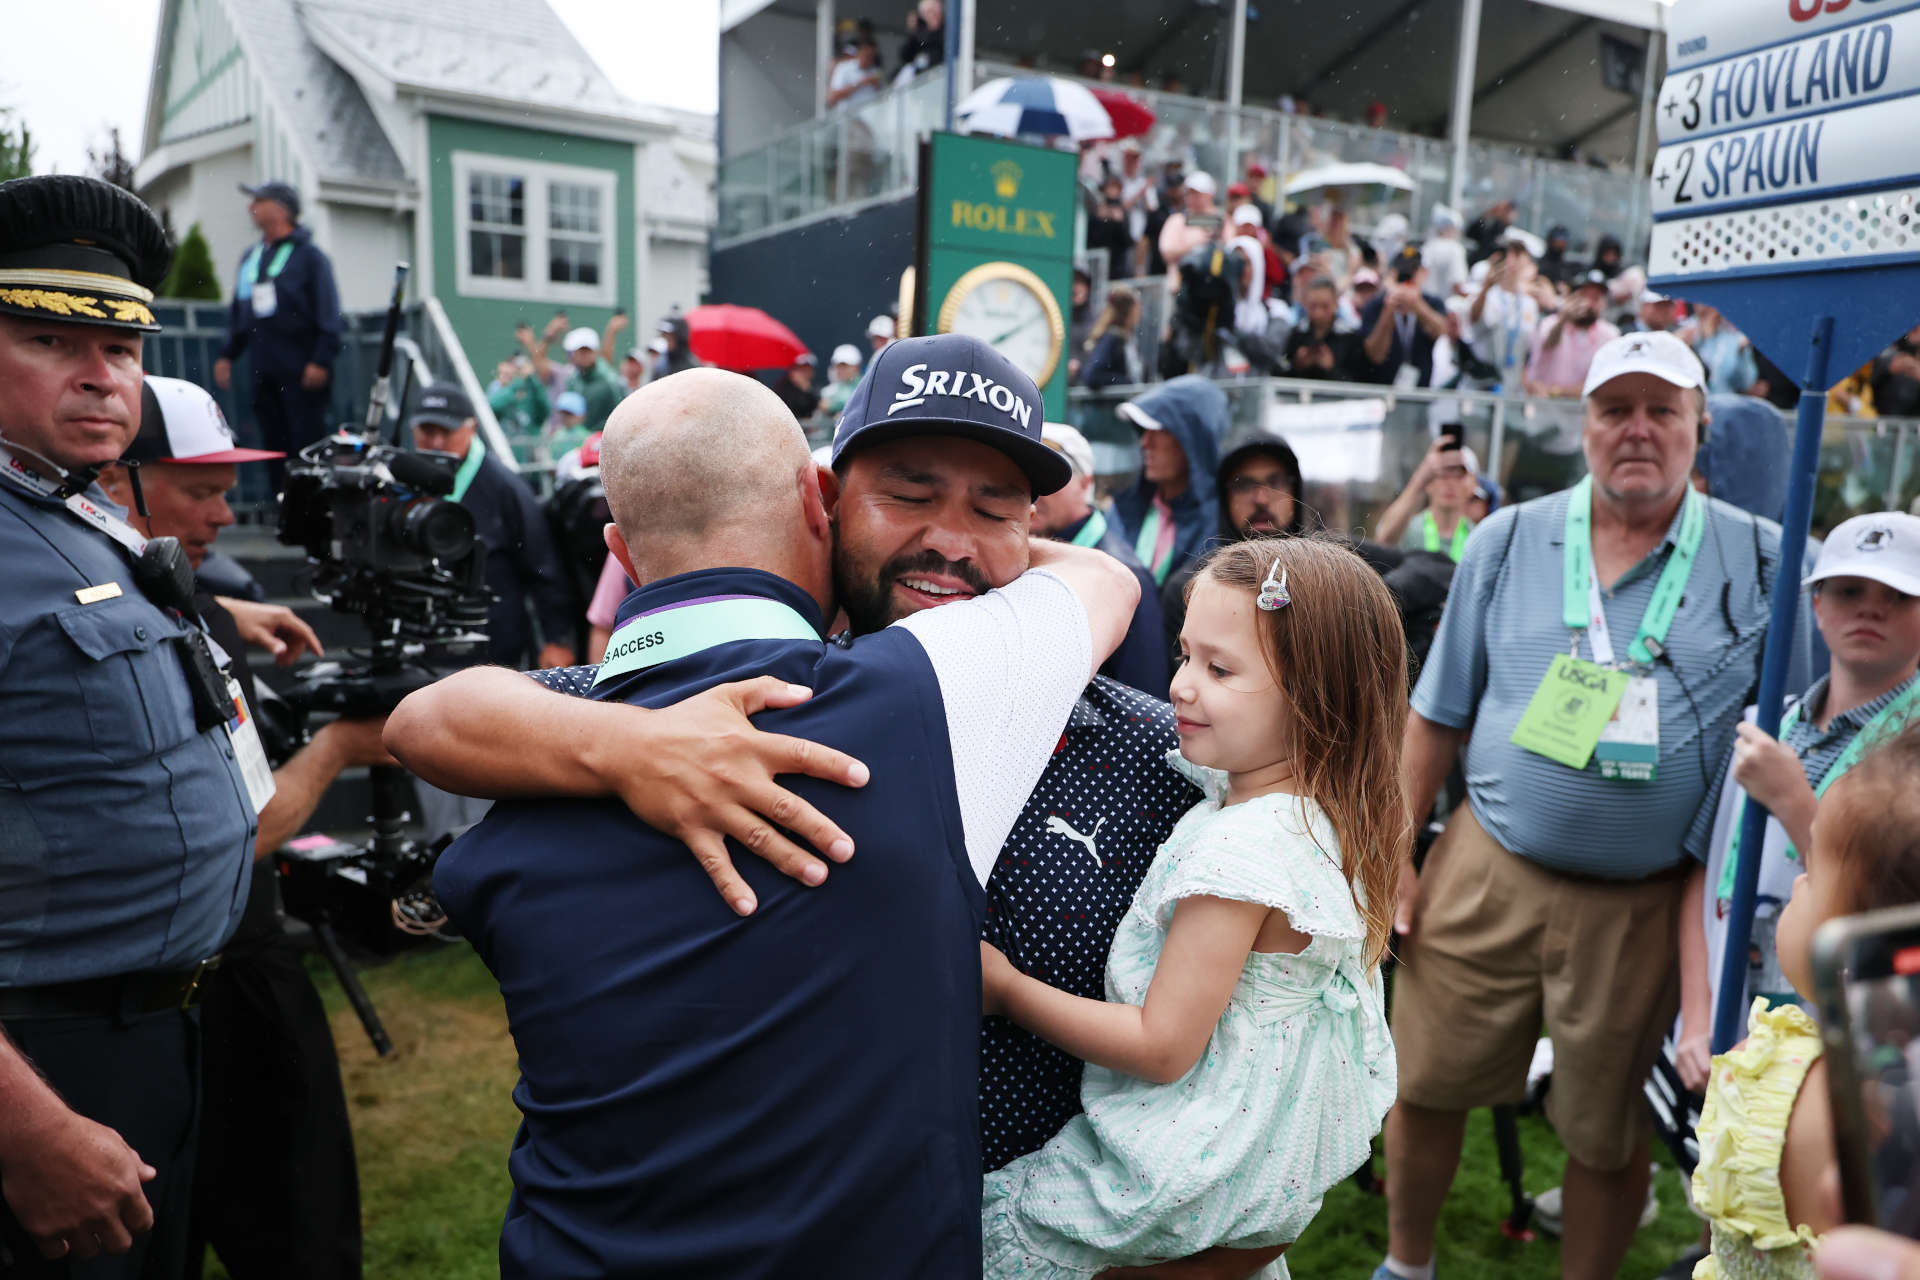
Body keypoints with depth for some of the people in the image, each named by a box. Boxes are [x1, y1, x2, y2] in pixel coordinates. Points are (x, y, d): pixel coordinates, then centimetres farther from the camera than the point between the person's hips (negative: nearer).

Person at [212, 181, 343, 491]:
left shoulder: (310, 256, -2)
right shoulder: (250, 256, 18)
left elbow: (328, 313, -7)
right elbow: (238, 312, 24)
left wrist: (322, 360, -15)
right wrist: (227, 355, 17)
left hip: (302, 371, -7)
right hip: (264, 371, 7)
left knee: (307, 441, -9)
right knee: (273, 440, 8)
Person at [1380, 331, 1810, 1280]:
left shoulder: (1762, 561, -1)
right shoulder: (1509, 541, 2)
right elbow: (1438, 714, 6)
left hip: (1644, 906, -1)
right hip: (1485, 875, 2)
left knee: (1607, 1134, 13)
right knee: (1426, 1084, 11)